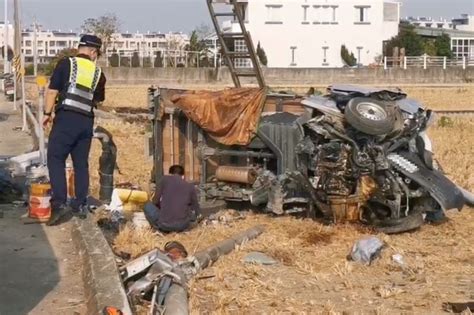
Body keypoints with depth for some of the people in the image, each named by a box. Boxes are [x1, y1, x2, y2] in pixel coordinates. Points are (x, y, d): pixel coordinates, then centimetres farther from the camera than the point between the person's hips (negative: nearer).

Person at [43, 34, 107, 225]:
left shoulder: (66, 64, -1)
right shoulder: (98, 73, 9)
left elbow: (53, 91, -4)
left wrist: (47, 113, 4)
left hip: (66, 118, -4)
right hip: (86, 121, 4)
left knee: (55, 159, -1)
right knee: (81, 163, 12)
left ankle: (59, 203, -13)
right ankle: (80, 205, 15)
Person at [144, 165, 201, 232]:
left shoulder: (165, 179, 6)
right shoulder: (190, 186, 11)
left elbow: (157, 201, 11)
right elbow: (197, 211, 18)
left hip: (164, 224, -2)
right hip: (182, 226, 2)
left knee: (148, 206, 24)